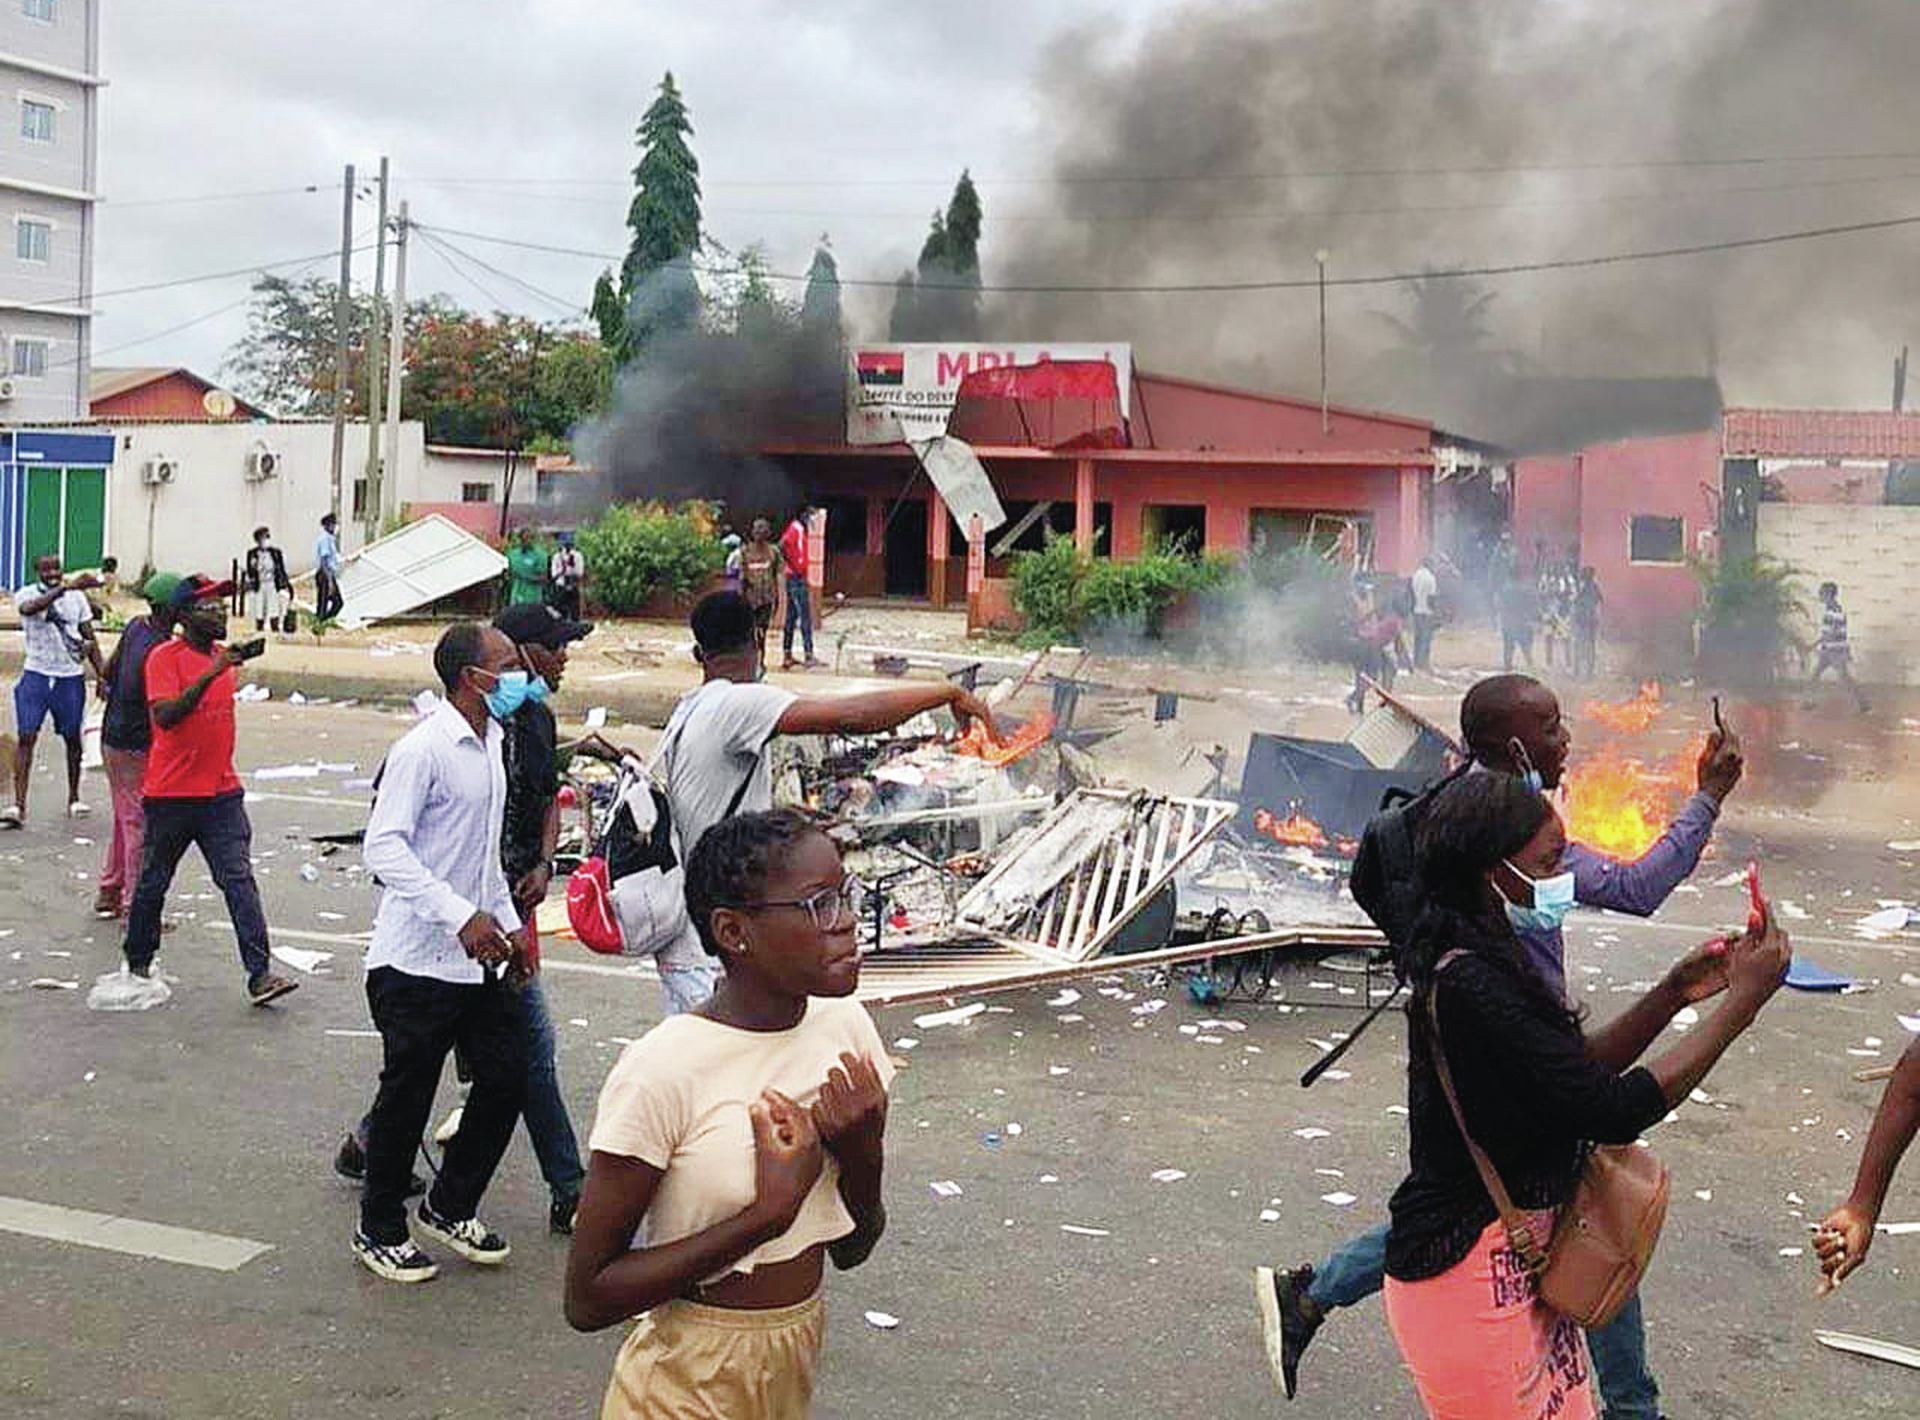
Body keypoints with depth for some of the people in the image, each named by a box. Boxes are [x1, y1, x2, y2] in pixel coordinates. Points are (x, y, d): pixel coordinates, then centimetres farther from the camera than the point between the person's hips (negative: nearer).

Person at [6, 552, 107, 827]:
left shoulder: (76, 597, 5)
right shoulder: (26, 594, -5)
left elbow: (89, 639, 10)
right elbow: (29, 608, -31)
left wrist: (102, 675, 4)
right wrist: (64, 588, -42)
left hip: (71, 677, 2)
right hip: (36, 674, -2)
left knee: (72, 738, 10)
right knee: (26, 737, -9)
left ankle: (74, 799, 25)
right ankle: (18, 805, -11)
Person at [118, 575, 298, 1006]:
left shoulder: (222, 656, 11)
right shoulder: (165, 657, -11)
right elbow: (165, 715, -26)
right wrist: (210, 675, -31)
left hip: (222, 793, 5)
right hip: (170, 795, -5)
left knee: (239, 880, -6)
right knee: (153, 882, 11)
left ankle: (260, 974, -10)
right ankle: (138, 964, 30)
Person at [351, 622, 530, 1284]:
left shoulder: (490, 745, 13)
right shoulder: (424, 749, -17)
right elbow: (383, 846, -23)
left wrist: (510, 922, 16)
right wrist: (460, 915, -28)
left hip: (476, 959, 9)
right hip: (417, 962, -8)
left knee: (506, 1079, 10)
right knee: (407, 1098, 4)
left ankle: (449, 1209, 28)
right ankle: (380, 1231, 22)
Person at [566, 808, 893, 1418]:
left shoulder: (845, 1026, -5)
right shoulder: (662, 1070, -23)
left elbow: (851, 1249, 4)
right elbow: (587, 1299, -20)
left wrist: (863, 1155, -17)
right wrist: (768, 1213, -26)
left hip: (797, 1369, 6)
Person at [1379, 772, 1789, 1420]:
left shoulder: (1488, 964, 7)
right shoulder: (1467, 988, -25)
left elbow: (1578, 1069, 15)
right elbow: (1613, 1111, -25)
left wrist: (1674, 995, 3)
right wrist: (1743, 1002, -18)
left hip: (1520, 1263, 10)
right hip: (1466, 1275, -10)